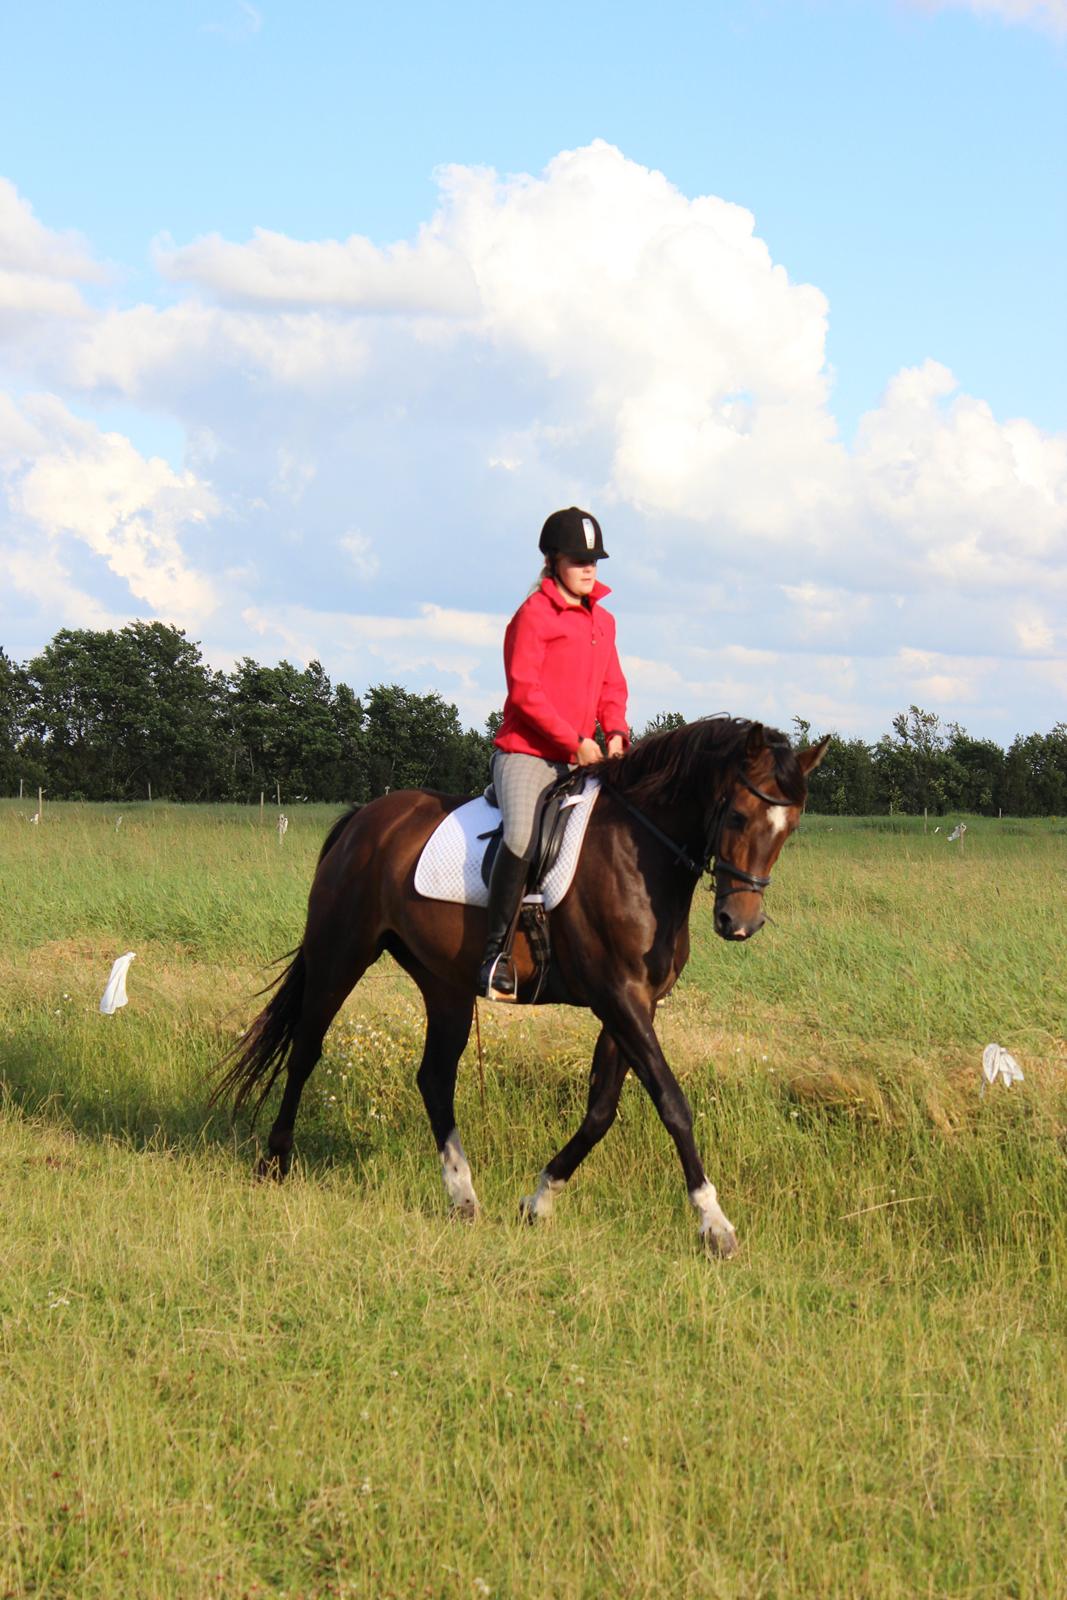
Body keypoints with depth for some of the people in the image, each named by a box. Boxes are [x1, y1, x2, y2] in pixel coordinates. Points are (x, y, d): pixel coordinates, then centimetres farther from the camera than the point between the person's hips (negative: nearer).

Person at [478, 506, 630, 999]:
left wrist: (615, 731, -3)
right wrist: (573, 742, -16)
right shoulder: (534, 614, -7)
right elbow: (524, 689, -13)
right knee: (522, 836, -28)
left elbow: (612, 685, 18)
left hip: (579, 758, 8)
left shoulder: (603, 620, 16)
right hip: (526, 754, -8)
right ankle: (495, 954, -25)